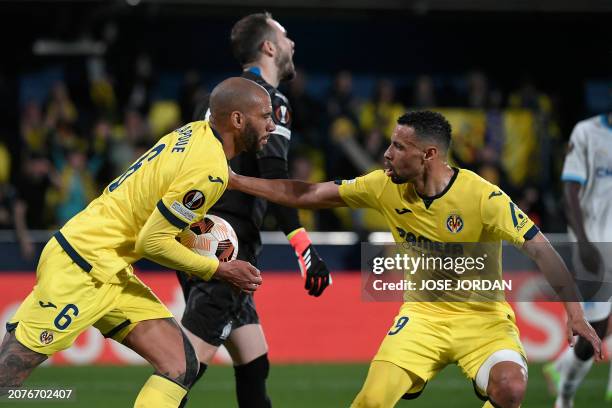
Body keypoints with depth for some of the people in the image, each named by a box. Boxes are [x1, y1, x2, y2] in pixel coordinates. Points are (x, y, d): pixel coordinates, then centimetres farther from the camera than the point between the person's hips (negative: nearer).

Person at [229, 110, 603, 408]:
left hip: (481, 314, -3)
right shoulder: (385, 187, -6)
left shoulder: (483, 196, -19)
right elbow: (306, 195, 1)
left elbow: (541, 250, -19)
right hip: (424, 313, 3)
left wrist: (575, 314, -27)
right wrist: (235, 181, -2)